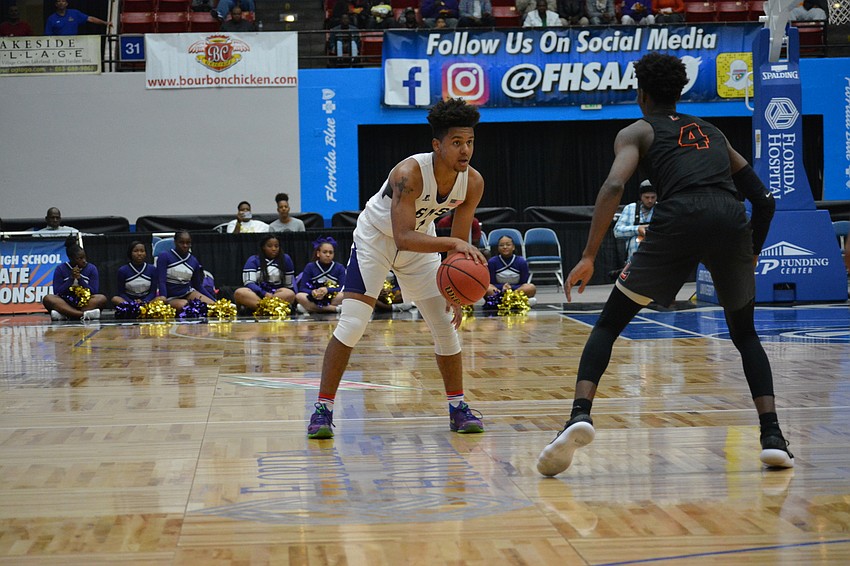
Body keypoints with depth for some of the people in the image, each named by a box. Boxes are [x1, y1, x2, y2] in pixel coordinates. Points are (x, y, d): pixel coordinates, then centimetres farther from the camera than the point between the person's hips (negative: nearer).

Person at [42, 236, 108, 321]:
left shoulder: (91, 269, 5)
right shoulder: (60, 269, 3)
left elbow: (94, 292, -1)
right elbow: (57, 293, -4)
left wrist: (80, 279, -11)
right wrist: (71, 279, -12)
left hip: (85, 304, 0)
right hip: (65, 304, 0)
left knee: (102, 299, -29)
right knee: (48, 298, -29)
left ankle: (65, 314, -41)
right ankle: (84, 315, -46)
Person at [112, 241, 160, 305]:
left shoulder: (152, 269, 3)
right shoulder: (123, 270, 0)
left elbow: (153, 292, 1)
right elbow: (121, 293, -2)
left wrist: (143, 302, -19)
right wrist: (132, 303, -21)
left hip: (146, 301, 1)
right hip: (128, 300, -1)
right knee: (115, 299, -31)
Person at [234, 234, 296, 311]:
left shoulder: (285, 259, 13)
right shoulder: (253, 260, 8)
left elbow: (289, 284, 14)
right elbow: (249, 283, -5)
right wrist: (264, 294, -21)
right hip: (257, 295, -1)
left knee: (290, 294, -34)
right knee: (239, 293, -33)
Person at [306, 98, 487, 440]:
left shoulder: (473, 183, -18)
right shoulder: (409, 173, -36)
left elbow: (459, 243, -7)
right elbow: (403, 236, -43)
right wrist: (452, 243, -54)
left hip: (421, 242, 5)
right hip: (376, 238, -5)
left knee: (446, 324, 2)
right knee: (351, 325, -14)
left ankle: (458, 408, 15)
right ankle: (323, 408, -4)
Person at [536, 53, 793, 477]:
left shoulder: (637, 132, 20)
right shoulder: (712, 133, 33)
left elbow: (614, 186, -1)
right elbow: (764, 199, 27)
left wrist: (589, 258, -4)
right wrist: (751, 256, 38)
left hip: (678, 219, -3)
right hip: (732, 220, 3)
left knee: (609, 323, 11)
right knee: (745, 334, 24)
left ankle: (580, 414, -10)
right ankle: (773, 437, 7)